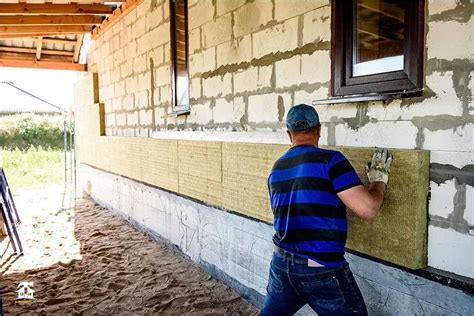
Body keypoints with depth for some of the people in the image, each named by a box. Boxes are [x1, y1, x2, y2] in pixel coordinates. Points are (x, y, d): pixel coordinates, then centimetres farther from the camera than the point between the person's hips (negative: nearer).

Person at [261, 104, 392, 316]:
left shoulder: (276, 169, 7)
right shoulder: (330, 160, -13)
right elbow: (367, 209, -18)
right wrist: (379, 180, 2)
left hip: (281, 262, 6)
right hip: (321, 269, -5)